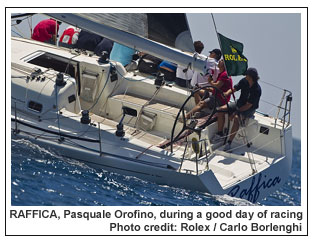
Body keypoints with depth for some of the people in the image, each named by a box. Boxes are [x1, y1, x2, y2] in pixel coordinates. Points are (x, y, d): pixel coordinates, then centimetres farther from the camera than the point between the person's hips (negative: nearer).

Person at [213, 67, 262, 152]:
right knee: (222, 109, -9)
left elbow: (248, 105, -25)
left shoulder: (257, 89, -25)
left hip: (250, 109, -7)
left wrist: (235, 112, -27)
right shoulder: (244, 81, -6)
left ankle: (229, 142, -29)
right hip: (240, 103, 7)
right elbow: (234, 89, 5)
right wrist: (227, 93, -19)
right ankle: (219, 133, 2)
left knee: (236, 118, -34)